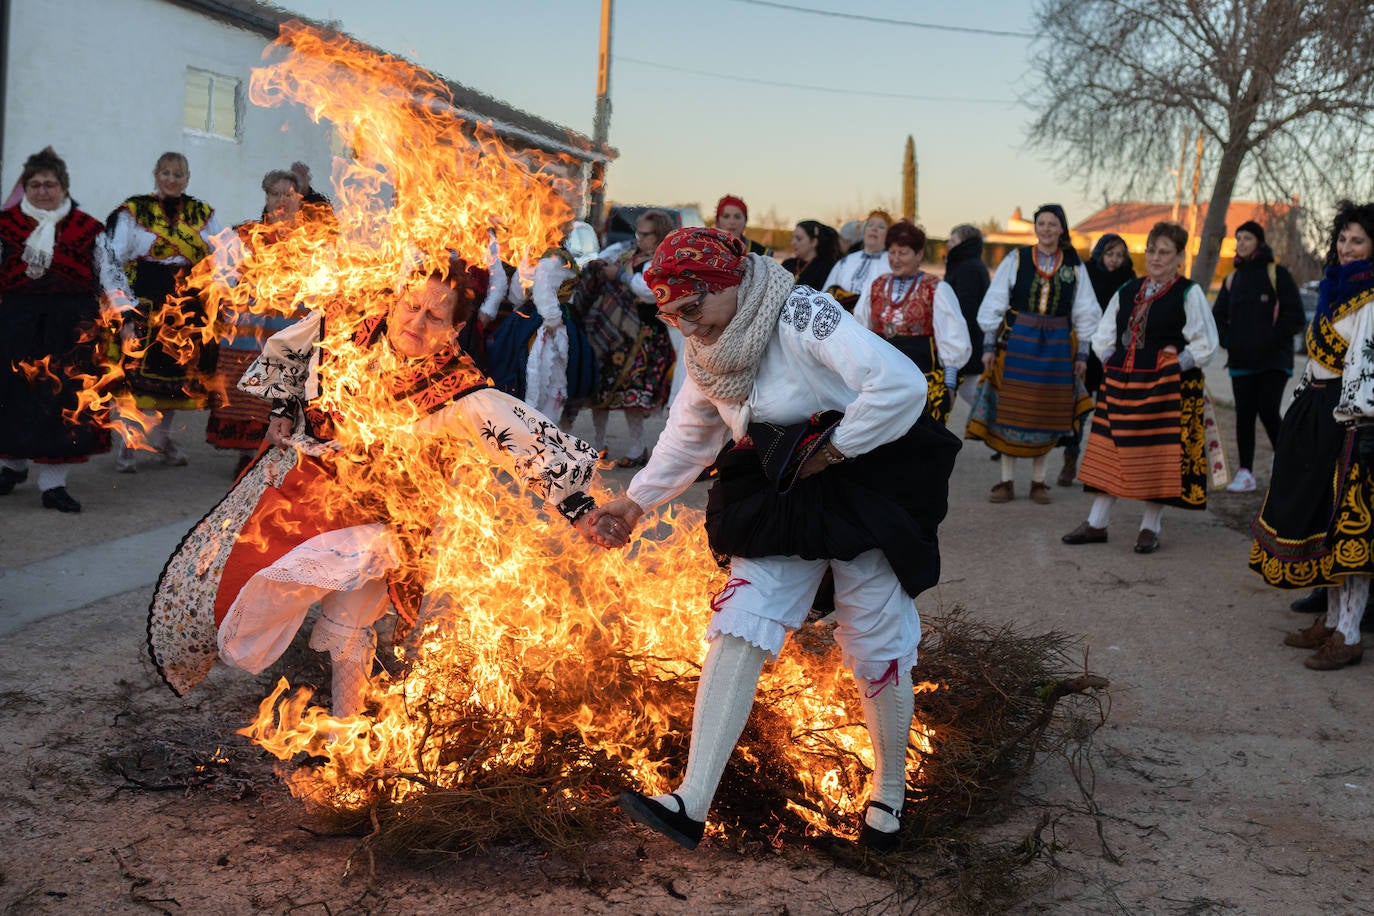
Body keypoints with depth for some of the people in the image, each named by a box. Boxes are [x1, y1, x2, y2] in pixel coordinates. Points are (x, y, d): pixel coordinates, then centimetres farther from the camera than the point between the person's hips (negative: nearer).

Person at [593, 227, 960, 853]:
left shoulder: (803, 316, -22)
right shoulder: (706, 355, 2)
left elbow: (901, 384, -32)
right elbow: (686, 437, 20)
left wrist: (830, 450, -23)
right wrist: (637, 500, 16)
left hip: (867, 490, -6)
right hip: (779, 501, 6)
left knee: (877, 649, 4)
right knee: (737, 627, -10)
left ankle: (889, 793, 29)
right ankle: (691, 804, -12)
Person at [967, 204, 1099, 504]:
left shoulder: (1074, 266, 5)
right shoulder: (1016, 259, 1)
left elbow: (1084, 313, 10)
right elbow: (994, 304, 2)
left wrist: (1082, 353, 6)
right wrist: (989, 345, -3)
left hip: (1056, 346, 1)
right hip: (1016, 342, -1)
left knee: (1047, 415, 5)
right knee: (1010, 412, -1)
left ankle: (1038, 482, 15)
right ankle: (1007, 482, 7)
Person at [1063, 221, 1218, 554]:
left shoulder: (1189, 294, -3)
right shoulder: (1127, 292, 12)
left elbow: (1205, 345, -5)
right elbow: (1103, 336, 18)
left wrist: (1174, 367, -13)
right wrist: (1110, 364, 4)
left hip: (1167, 388, -5)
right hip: (1121, 383, 5)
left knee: (1159, 457, -1)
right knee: (1110, 451, 7)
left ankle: (1150, 528, 12)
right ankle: (1096, 524, 14)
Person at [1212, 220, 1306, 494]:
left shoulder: (1277, 274, -2)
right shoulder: (1232, 279, 14)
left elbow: (1296, 317, -4)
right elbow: (1218, 316, 19)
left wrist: (1270, 340, -12)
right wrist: (1229, 341, 2)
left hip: (1274, 361, -5)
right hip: (1241, 362, 5)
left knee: (1268, 412, -12)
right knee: (1244, 415, 2)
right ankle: (1245, 473, 7)